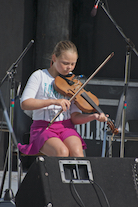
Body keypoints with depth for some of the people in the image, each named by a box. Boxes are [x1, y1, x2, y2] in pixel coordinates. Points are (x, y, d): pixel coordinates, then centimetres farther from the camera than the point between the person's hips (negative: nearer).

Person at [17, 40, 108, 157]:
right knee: (62, 152, -33)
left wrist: (94, 117, -16)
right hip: (43, 127, -3)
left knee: (77, 152, -30)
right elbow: (25, 103, -13)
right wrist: (54, 101, -22)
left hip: (66, 127, 3)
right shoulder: (39, 76, 1)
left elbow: (75, 117, 4)